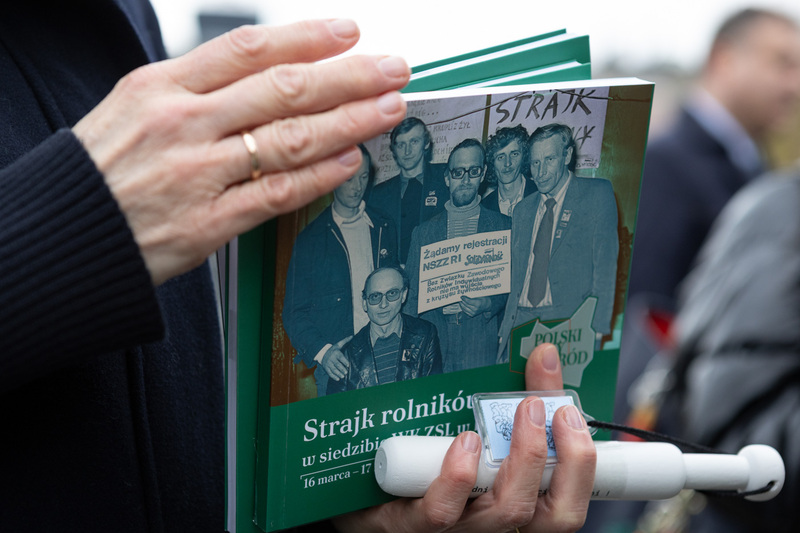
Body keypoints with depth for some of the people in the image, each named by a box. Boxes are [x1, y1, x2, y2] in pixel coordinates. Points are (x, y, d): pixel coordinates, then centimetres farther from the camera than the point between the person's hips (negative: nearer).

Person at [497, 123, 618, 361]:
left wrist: (597, 328, -14)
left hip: (568, 324, -4)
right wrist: (506, 330, 8)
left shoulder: (597, 194, 3)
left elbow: (606, 264, -5)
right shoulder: (522, 210, 20)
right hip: (520, 324, 4)